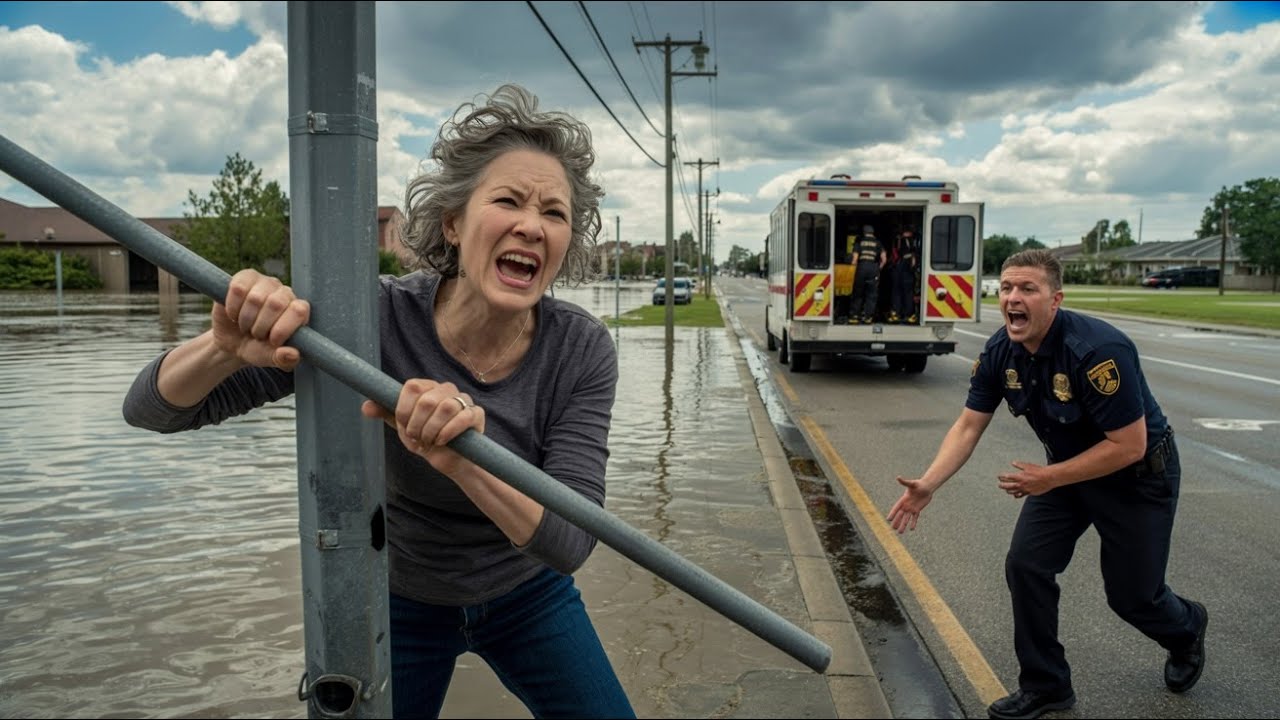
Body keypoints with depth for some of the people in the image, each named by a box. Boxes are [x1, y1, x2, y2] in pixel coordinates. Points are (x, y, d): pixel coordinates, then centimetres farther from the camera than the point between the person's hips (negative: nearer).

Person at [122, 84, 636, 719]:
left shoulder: (581, 350, -23)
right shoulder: (379, 319, -26)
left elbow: (571, 545, -30)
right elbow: (153, 409, -23)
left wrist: (462, 463, -48)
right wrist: (227, 349, -45)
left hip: (528, 598, 1)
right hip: (398, 602, -1)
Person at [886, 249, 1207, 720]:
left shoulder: (1099, 350, -33)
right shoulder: (1000, 353, -13)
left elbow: (1129, 446, -29)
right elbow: (968, 426, -11)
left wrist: (1049, 478, -26)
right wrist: (928, 484, -25)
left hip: (1137, 474, -5)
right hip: (1066, 467, 6)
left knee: (1132, 595, 6)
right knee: (1026, 565, -5)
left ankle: (1186, 630, 45)